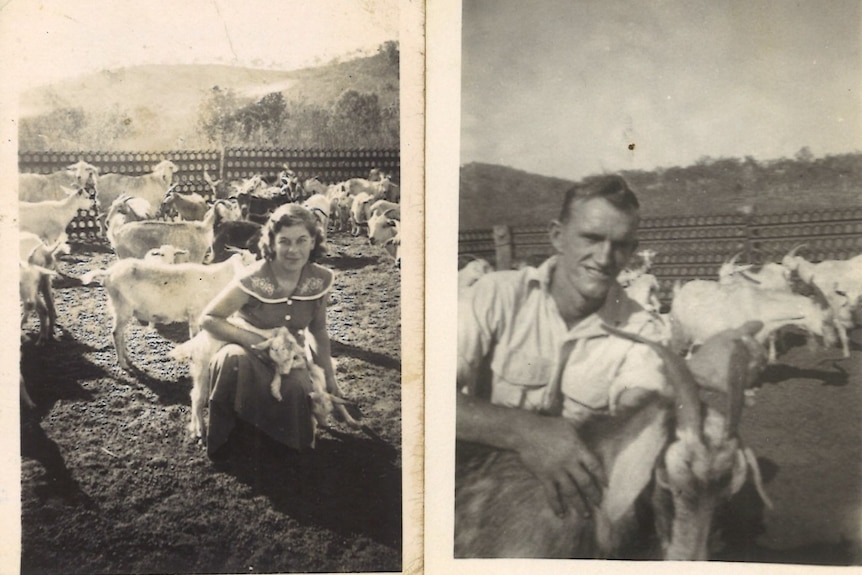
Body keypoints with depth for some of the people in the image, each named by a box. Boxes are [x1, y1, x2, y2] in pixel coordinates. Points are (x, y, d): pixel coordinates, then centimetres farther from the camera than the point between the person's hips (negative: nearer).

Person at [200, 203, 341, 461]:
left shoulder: (319, 280, -8)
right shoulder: (254, 280, -22)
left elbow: (319, 331, 6)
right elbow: (208, 319, -17)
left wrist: (329, 377, 6)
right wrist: (252, 340, -28)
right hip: (250, 356, -3)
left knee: (298, 387, -31)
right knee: (234, 358, -38)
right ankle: (225, 444, -17)